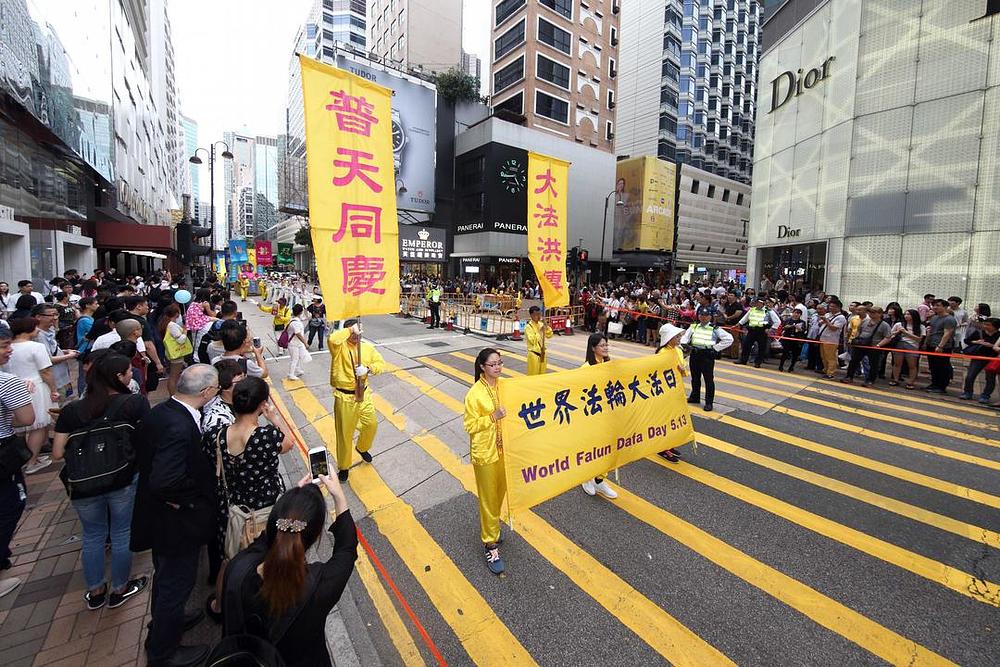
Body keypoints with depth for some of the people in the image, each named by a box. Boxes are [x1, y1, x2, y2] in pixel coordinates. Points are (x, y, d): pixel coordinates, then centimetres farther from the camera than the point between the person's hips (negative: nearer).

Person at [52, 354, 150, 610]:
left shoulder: (71, 410, -3)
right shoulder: (136, 402, -12)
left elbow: (57, 453, -2)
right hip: (124, 479, -3)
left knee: (92, 535, 22)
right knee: (121, 534, 15)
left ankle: (95, 592, 38)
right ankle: (119, 590, 33)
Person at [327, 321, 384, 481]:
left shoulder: (367, 347, 2)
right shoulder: (340, 346, -12)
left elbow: (381, 363, 2)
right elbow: (332, 339, -35)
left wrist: (368, 368, -16)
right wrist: (350, 330, -25)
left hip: (364, 394, 4)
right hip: (344, 397, -4)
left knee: (371, 424, 15)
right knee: (345, 433, 7)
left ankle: (362, 448, 47)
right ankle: (343, 467, 27)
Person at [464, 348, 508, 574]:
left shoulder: (504, 385, -3)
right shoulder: (475, 393, -19)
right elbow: (470, 425, -16)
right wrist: (493, 417, -26)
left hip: (505, 448, 6)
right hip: (486, 452, -5)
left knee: (500, 491, 22)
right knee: (489, 497, 7)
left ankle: (491, 526, 47)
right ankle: (490, 544, 24)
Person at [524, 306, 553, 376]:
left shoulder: (541, 324, 6)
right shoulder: (528, 327, -13)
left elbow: (549, 335, 11)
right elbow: (533, 340, -22)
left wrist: (547, 327, -5)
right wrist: (540, 331, -21)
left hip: (542, 353, 7)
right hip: (534, 354, -6)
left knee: (542, 374, 15)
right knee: (533, 375, 1)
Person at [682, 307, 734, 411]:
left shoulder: (715, 329, -3)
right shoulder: (693, 327, 9)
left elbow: (729, 339, -4)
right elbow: (685, 336, 11)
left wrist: (716, 348, -7)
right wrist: (684, 344, -9)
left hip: (708, 356, -4)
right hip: (694, 354, 4)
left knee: (709, 379, -1)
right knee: (695, 377, 17)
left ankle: (709, 402, 8)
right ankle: (695, 397, 33)